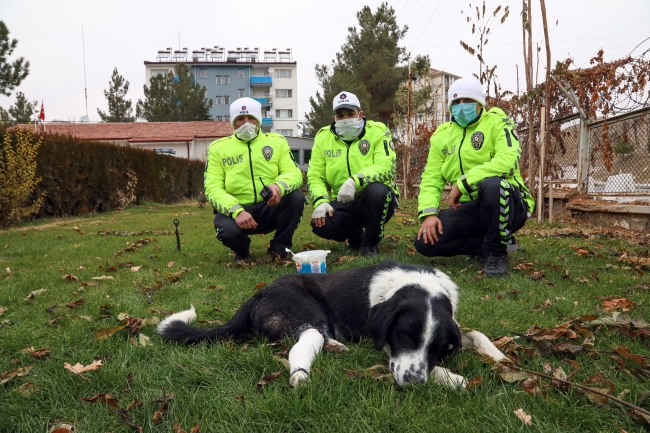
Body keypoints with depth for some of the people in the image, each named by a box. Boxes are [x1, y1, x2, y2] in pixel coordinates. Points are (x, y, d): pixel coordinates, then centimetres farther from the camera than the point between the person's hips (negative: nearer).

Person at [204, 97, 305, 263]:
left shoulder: (277, 141, 6)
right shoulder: (218, 147, 2)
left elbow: (294, 173, -7)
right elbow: (213, 189, -7)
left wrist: (279, 185, -32)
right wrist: (236, 211, -26)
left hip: (271, 208, 2)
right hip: (236, 210, -1)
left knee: (296, 197, -26)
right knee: (229, 231, -34)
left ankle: (279, 249, -3)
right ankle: (242, 252, 7)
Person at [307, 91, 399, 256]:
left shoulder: (378, 131, -7)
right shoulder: (323, 137, 3)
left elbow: (386, 167, -21)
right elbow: (315, 176, 1)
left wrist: (355, 181, -37)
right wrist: (320, 201, -19)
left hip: (376, 200, -2)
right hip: (343, 204, 3)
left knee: (376, 190, -37)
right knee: (319, 224, -25)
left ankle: (371, 241, -8)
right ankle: (355, 236, 11)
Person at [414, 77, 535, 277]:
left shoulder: (496, 122, -5)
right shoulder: (442, 134, 10)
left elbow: (508, 161, -24)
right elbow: (431, 178, 4)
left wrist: (463, 183, -26)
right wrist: (428, 213, -13)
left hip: (505, 202, -4)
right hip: (470, 209, 5)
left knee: (492, 184, -39)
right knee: (425, 242, -15)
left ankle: (497, 252, -15)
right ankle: (485, 246, 7)